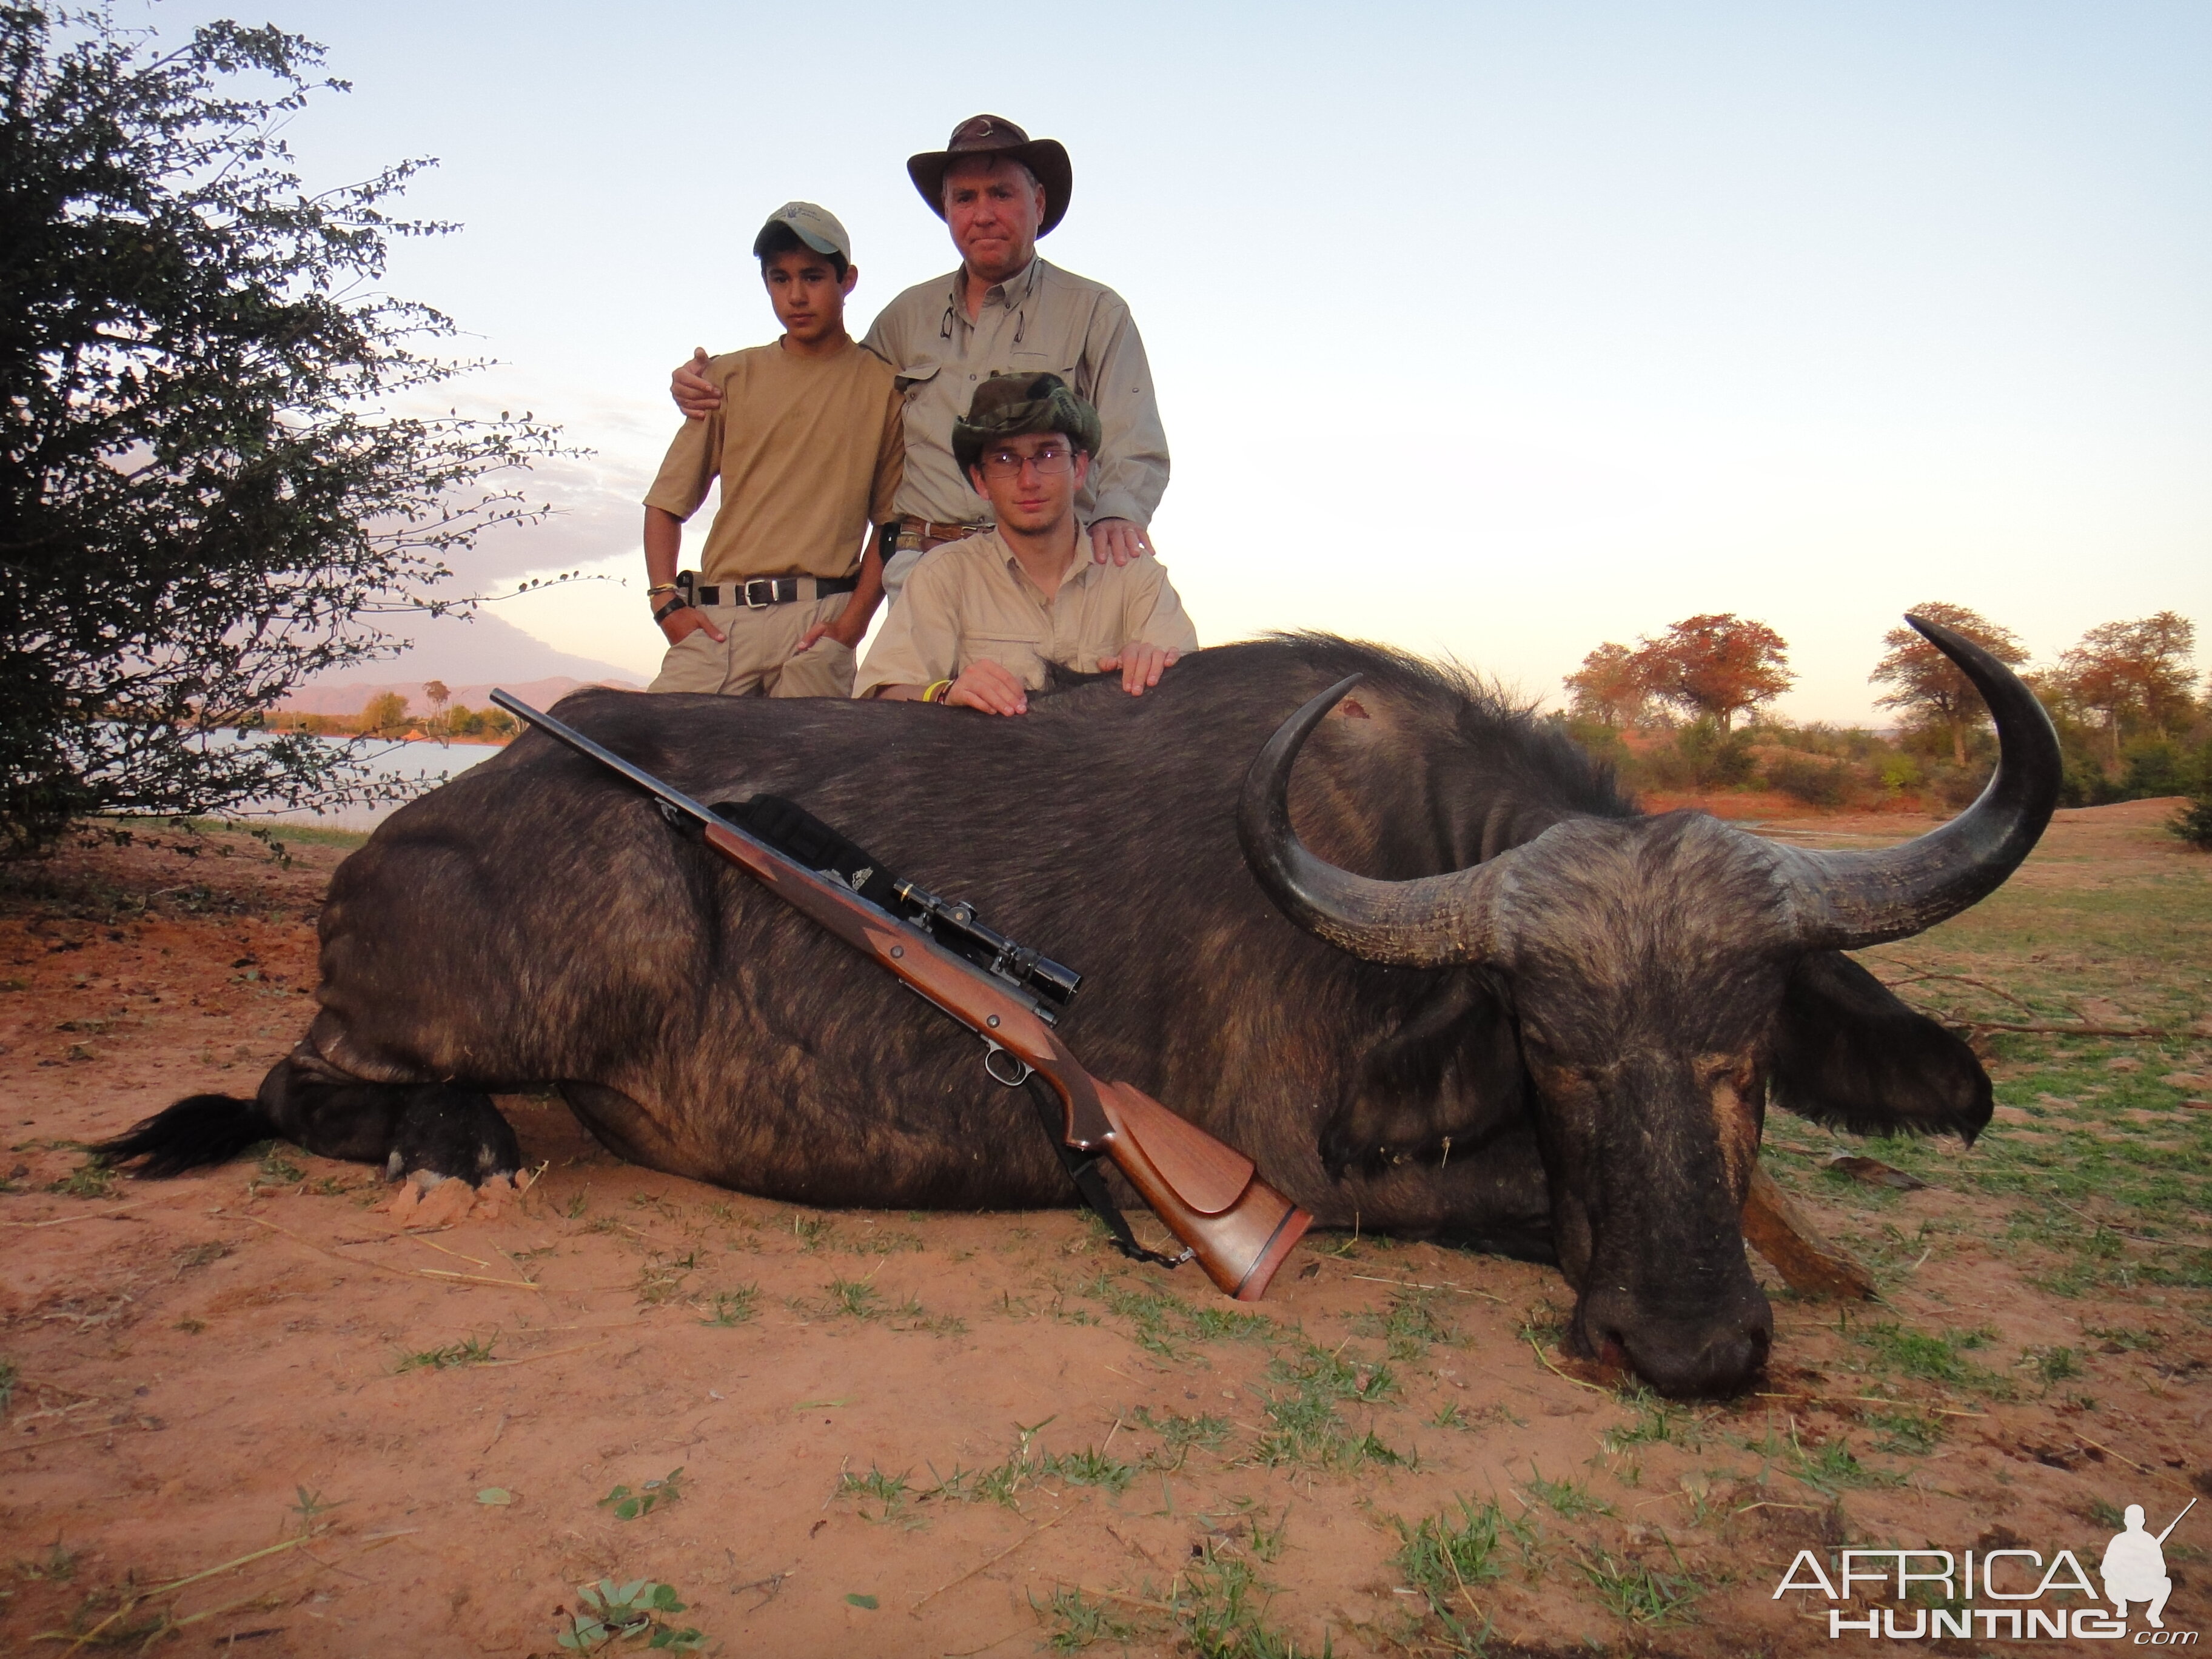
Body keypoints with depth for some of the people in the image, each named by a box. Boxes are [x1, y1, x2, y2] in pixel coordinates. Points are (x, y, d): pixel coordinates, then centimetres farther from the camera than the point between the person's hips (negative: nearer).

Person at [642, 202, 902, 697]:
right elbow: (667, 502, 15)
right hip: (716, 619, 2)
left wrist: (852, 624, -6)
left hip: (818, 619, -2)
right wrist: (666, 602, 0)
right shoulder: (730, 377, 15)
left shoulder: (882, 386, 8)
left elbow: (893, 522, 5)